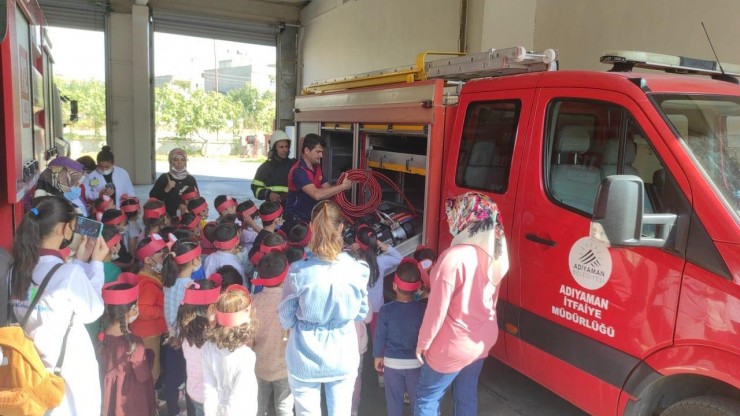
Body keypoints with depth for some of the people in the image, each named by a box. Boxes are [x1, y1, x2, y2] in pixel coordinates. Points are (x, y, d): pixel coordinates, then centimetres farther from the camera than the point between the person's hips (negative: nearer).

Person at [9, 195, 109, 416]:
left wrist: (79, 261, 8)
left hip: (35, 361, 6)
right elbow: (93, 311, -10)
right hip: (71, 363, -6)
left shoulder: (18, 269, -3)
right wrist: (96, 263, -5)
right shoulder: (69, 272, -24)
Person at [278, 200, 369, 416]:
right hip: (343, 356, 1)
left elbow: (286, 320, -7)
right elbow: (361, 312, 1)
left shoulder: (299, 272, -20)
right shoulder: (358, 270, -15)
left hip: (305, 357, -1)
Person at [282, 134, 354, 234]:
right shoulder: (298, 171, -23)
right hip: (296, 221, -8)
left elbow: (327, 188, 4)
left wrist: (341, 183, -16)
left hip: (312, 218, 8)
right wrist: (342, 186, -30)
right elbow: (317, 195, -35)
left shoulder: (316, 167, 8)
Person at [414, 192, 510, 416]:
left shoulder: (454, 257, -29)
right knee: (467, 395, 22)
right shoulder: (494, 253, -5)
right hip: (483, 339, 7)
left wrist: (422, 343, -9)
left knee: (427, 398, 12)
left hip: (453, 346, -7)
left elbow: (437, 309, -22)